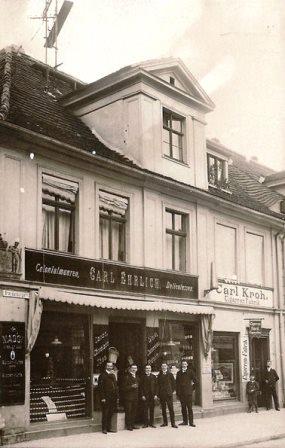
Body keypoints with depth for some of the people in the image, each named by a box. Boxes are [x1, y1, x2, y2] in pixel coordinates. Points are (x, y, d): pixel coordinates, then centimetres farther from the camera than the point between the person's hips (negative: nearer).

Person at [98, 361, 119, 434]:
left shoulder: (113, 375, 17)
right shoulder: (102, 375, -5)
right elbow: (100, 387, -10)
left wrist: (117, 395, 10)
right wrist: (102, 397, -16)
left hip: (113, 398, 7)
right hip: (106, 398, -6)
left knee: (110, 414, 10)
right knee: (105, 414, -2)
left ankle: (108, 428, 17)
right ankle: (104, 429, 4)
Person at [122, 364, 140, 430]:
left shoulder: (136, 377, 16)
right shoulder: (126, 377, -7)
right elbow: (124, 388, -12)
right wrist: (131, 386, -22)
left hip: (135, 397, 7)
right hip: (128, 397, -7)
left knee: (134, 412, 8)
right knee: (128, 412, -5)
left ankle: (132, 424, 16)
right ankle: (128, 425, 1)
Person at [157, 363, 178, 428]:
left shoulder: (170, 374, 4)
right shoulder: (159, 375, 9)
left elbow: (173, 383, 8)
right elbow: (158, 385, 9)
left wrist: (172, 391, 3)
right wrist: (158, 393, 3)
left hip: (169, 394, -2)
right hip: (161, 394, 2)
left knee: (171, 408, -7)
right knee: (163, 409, 6)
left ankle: (173, 423, -5)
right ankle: (165, 422, 15)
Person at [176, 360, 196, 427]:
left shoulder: (190, 371, 4)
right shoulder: (179, 373, 12)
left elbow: (194, 380, 6)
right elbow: (177, 383, 12)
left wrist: (192, 388, 2)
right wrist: (177, 392, 7)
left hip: (188, 392, -3)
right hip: (181, 393, 3)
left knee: (189, 407, -5)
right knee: (183, 407, 7)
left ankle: (191, 422, -3)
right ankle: (185, 421, 14)